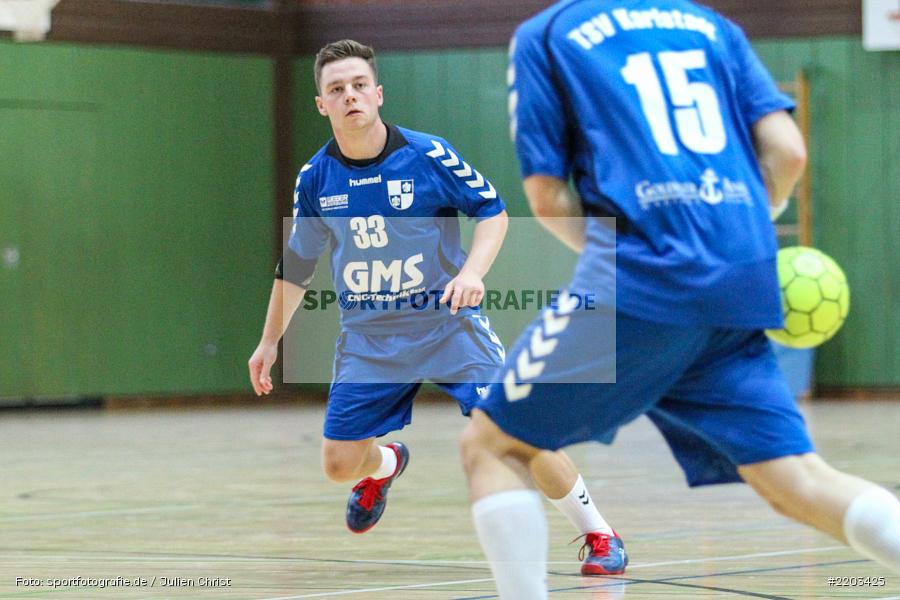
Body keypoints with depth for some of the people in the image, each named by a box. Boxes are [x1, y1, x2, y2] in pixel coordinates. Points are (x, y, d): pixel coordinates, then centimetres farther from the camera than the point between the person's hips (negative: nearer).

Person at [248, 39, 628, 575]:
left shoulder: (428, 155, -13)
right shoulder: (315, 179, -2)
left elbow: (493, 211, -5)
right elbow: (297, 265, 12)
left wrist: (472, 272, -22)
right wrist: (270, 342, 14)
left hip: (448, 323, -3)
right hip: (368, 340, 3)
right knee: (340, 462, 0)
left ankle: (598, 535, 4)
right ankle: (385, 466, 39)